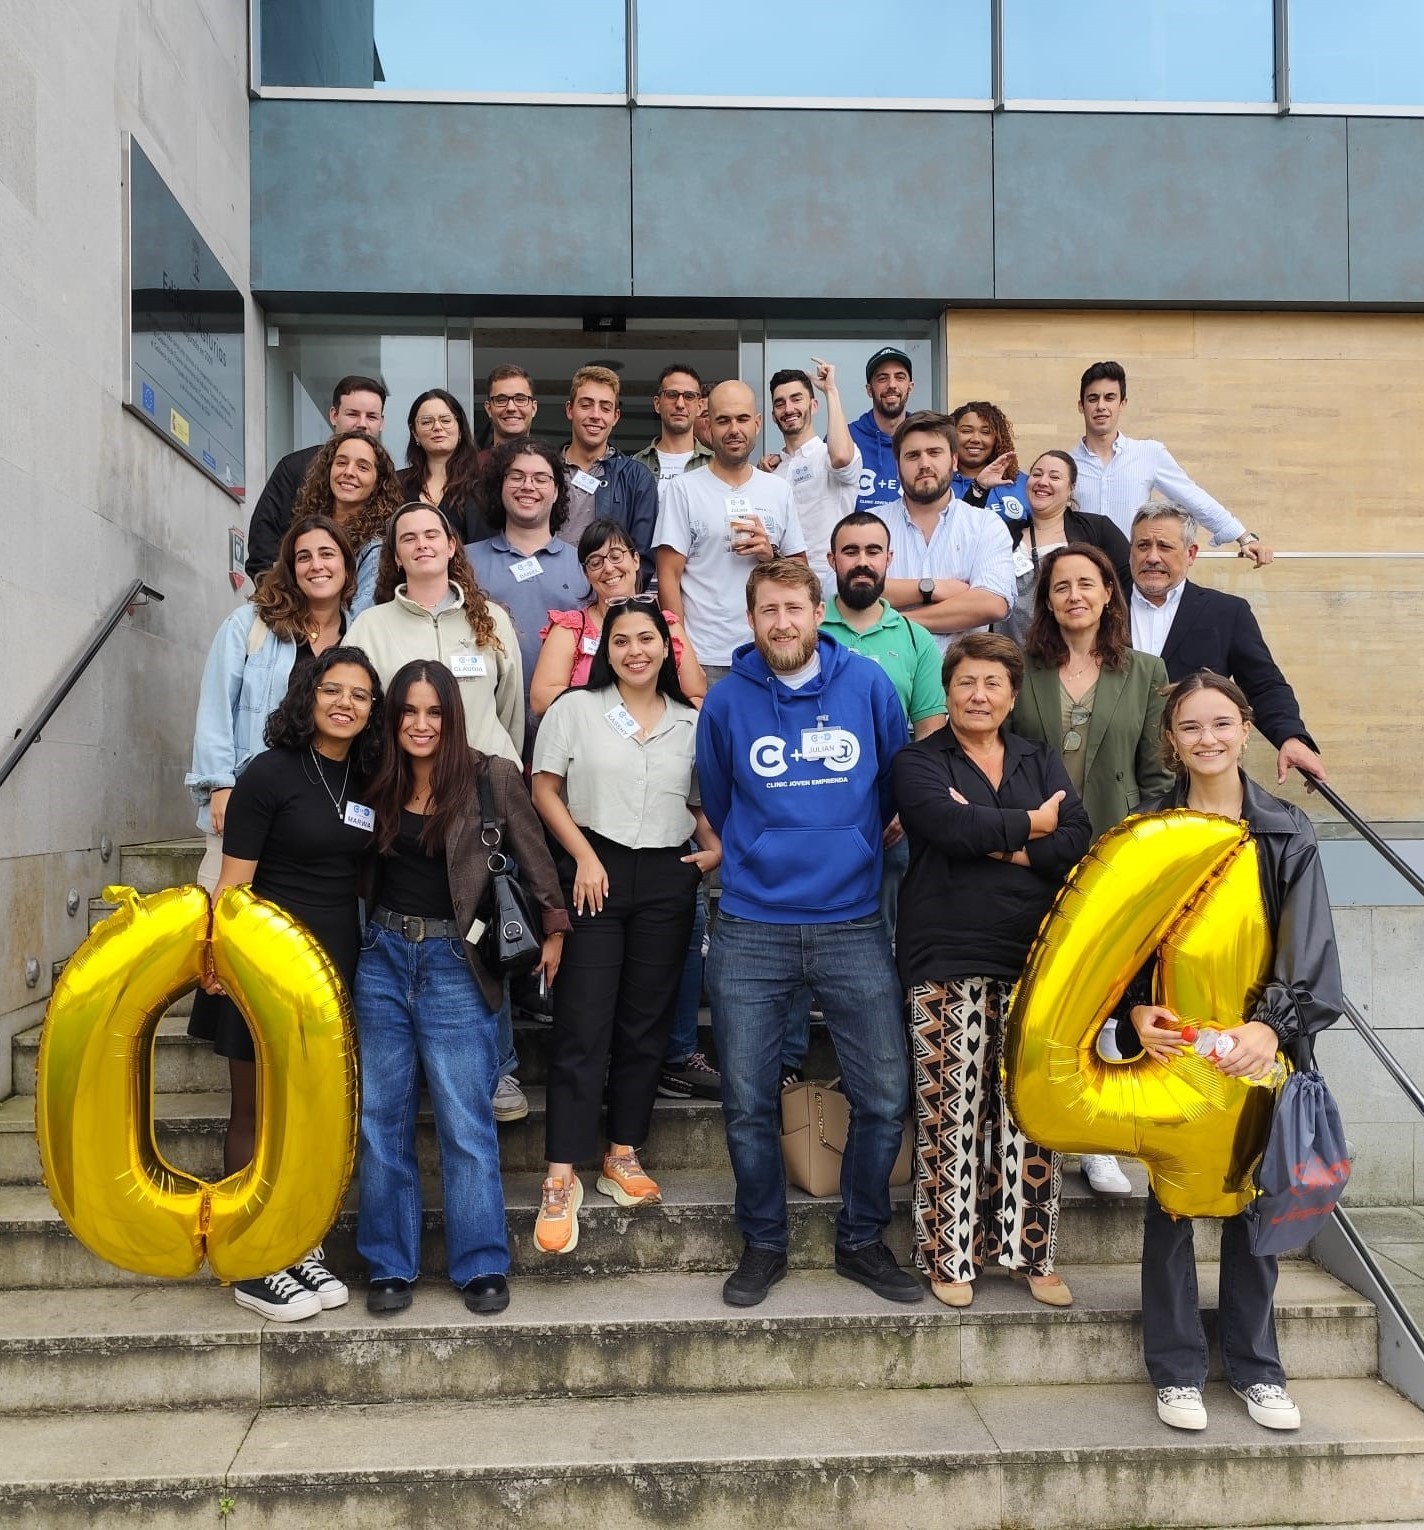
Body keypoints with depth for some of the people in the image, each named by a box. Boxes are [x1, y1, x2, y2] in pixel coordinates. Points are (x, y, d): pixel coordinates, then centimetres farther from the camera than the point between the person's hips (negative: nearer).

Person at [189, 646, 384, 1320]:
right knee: (256, 1114, 7)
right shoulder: (271, 773, -10)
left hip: (337, 965, 6)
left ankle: (302, 1249, 27)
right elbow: (233, 880, -12)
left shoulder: (366, 781, 8)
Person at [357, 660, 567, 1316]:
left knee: (466, 1124, 0)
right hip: (382, 956, 4)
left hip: (455, 965, -4)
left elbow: (533, 860, 1)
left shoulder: (492, 777, -6)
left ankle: (483, 1265, 15)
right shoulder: (378, 785, 6)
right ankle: (389, 1265, 21)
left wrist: (554, 929, 0)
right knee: (379, 1118, 8)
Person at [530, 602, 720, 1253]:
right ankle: (561, 1178, -2)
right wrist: (584, 857, -9)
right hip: (595, 872, -3)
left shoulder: (690, 723, 12)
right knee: (582, 1026, -6)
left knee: (646, 1025, 8)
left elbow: (703, 802, 16)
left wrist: (717, 849, -3)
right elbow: (545, 789, 1)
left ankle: (623, 1157, 20)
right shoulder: (575, 708, 4)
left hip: (668, 879, 3)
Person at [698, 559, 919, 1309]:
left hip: (852, 923, 1)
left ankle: (862, 1240, 24)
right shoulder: (727, 699, 0)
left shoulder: (867, 683, 1)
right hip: (750, 929, 0)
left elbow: (896, 781, 14)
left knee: (884, 1096, 3)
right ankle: (763, 1243, 26)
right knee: (748, 1101, 5)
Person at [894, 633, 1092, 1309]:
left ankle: (1032, 1252, 18)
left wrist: (997, 842, -10)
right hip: (947, 959, -3)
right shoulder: (918, 762, 4)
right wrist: (1030, 826, -4)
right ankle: (950, 1255, 13)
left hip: (1035, 957, 4)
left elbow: (1078, 840, 1)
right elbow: (949, 823, -17)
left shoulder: (1041, 760, 16)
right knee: (952, 1110, -1)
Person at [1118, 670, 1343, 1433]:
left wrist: (1272, 1026, -23)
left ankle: (1256, 1368, 26)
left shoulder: (1286, 833, 1)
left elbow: (1307, 945, -7)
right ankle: (1177, 1369, 20)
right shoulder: (1148, 828, 1)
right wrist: (1136, 1010, -18)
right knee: (1170, 1202, 6)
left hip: (1257, 1043, 1)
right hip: (1170, 1040, -1)